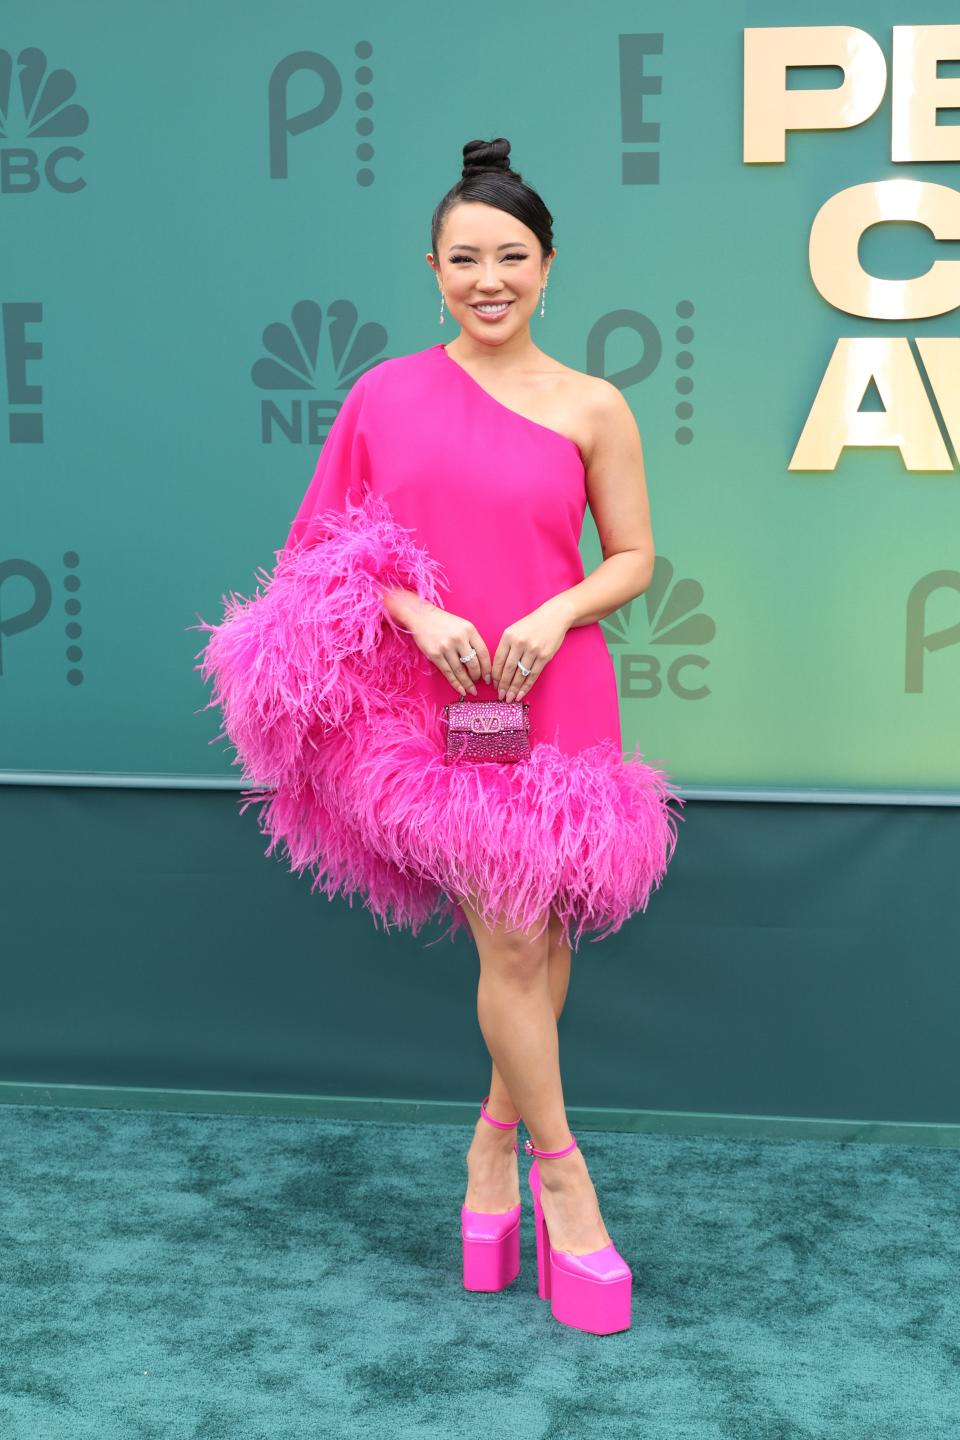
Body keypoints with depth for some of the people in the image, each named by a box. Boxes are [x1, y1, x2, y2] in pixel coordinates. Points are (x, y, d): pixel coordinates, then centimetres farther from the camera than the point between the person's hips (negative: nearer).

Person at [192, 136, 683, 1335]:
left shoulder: (591, 409, 2)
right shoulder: (387, 394, 2)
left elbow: (633, 557, 6)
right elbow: (339, 551, 5)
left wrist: (554, 615, -12)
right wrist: (419, 614, -12)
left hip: (554, 700, 2)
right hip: (431, 699, -1)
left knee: (538, 939, 8)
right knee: (512, 936, -6)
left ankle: (494, 1141, 31)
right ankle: (560, 1170, 13)